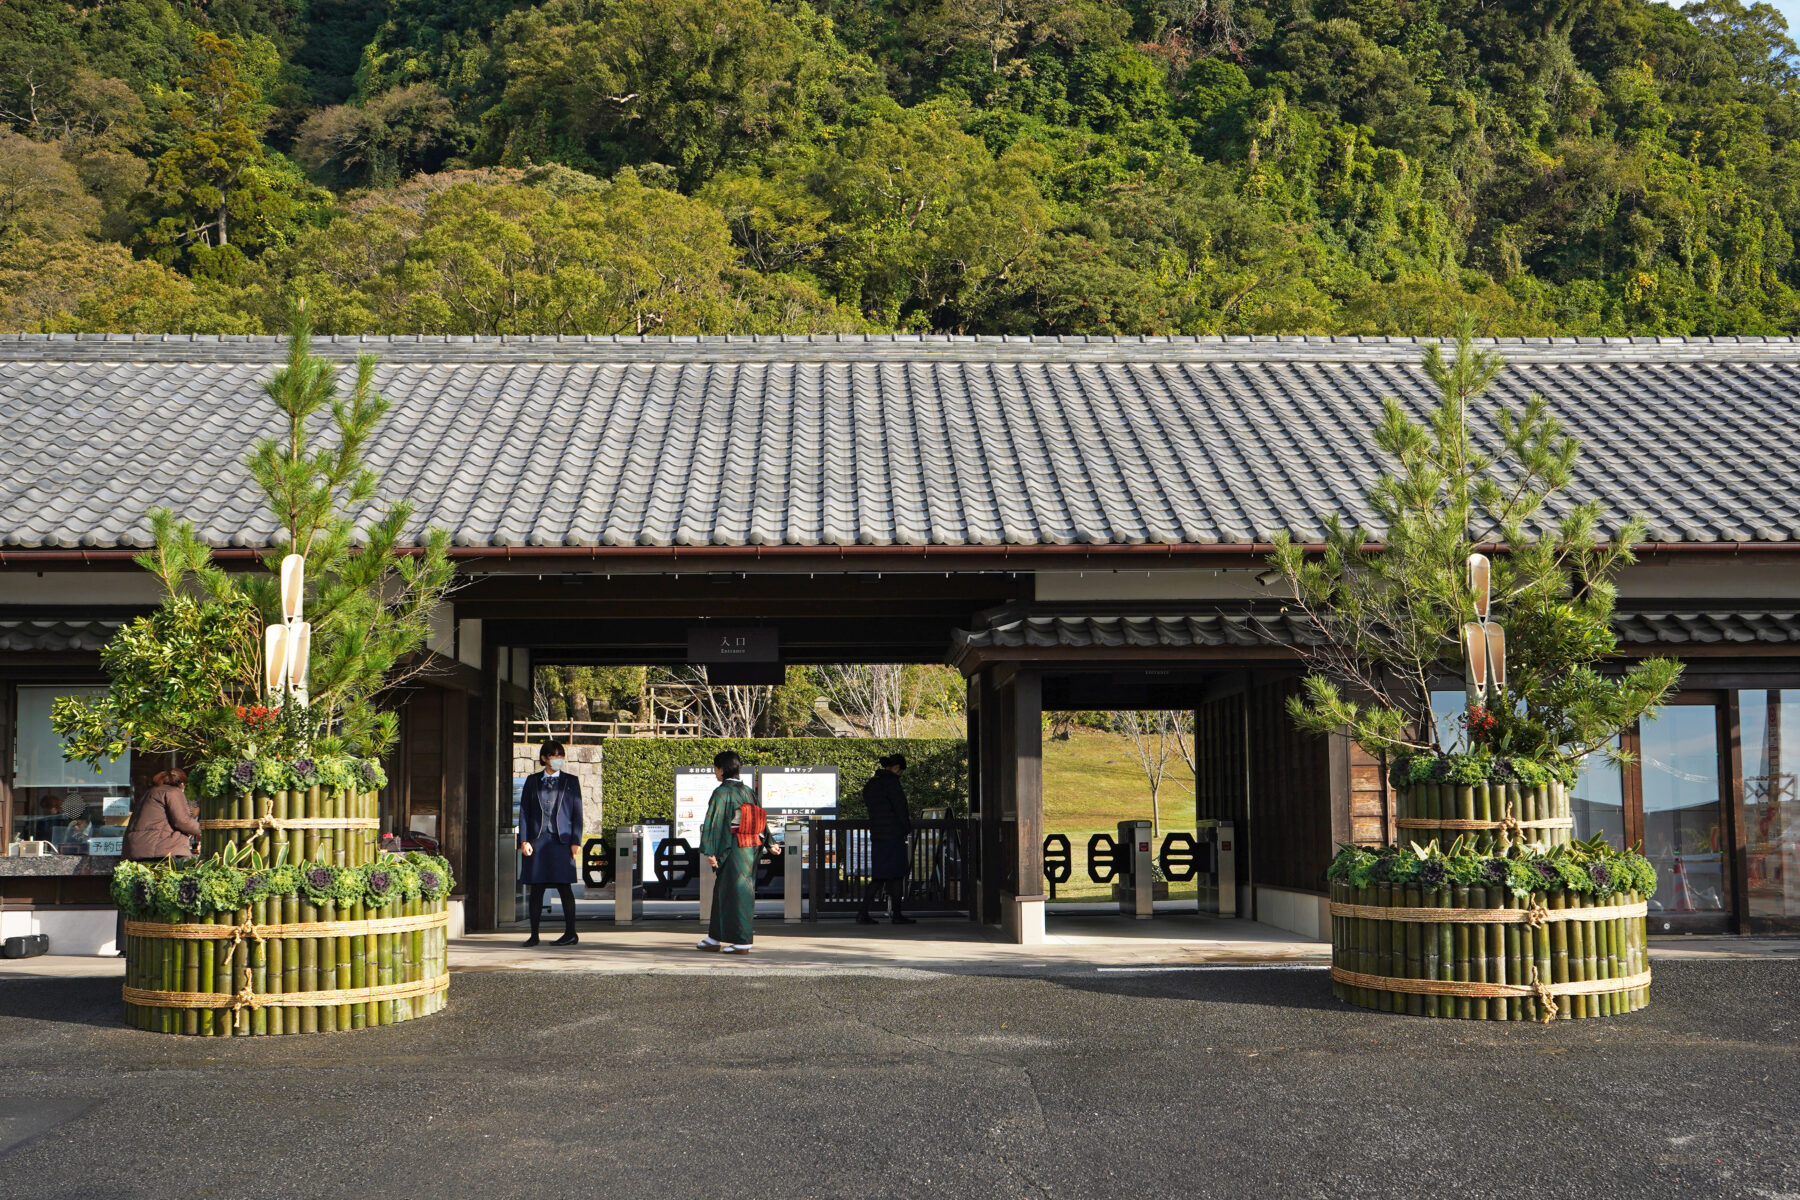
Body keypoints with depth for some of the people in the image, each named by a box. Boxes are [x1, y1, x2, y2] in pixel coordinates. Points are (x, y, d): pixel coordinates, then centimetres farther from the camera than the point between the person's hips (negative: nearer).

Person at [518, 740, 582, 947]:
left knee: (564, 887, -3)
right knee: (536, 888, 3)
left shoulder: (571, 781, 9)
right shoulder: (532, 781, 11)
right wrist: (524, 840, -3)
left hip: (561, 840, -1)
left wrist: (575, 841, -3)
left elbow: (577, 812, 6)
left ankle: (570, 933, 3)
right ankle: (534, 934, 8)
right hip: (537, 839, 2)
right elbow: (524, 811, 8)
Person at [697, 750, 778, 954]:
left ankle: (741, 942, 0)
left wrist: (709, 851, -17)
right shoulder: (748, 792, 10)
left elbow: (713, 822, -16)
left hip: (731, 851, -7)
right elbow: (760, 819, 15)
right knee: (722, 891, 15)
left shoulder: (721, 792, -12)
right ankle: (714, 939, 21)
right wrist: (769, 844, 24)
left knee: (736, 894, -2)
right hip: (751, 850, 7)